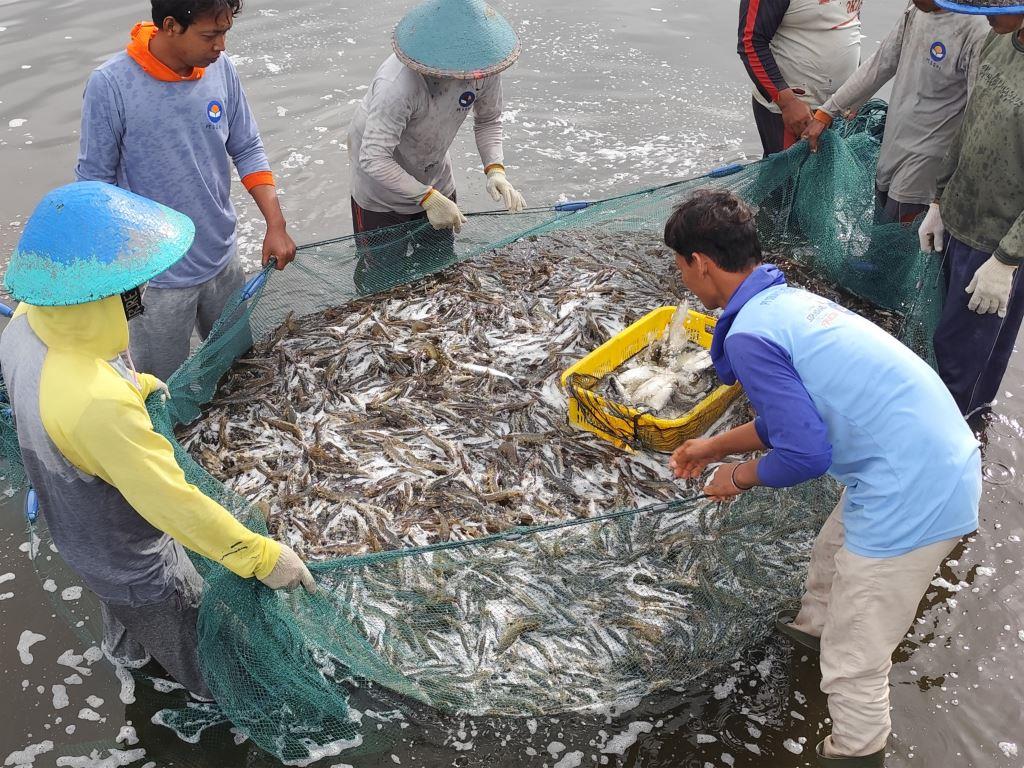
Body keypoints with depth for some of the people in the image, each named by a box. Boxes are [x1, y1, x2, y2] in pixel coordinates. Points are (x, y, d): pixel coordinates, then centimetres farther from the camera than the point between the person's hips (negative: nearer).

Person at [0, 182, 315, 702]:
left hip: (78, 533, 8)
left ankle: (125, 649, 71)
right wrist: (261, 557, -26)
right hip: (134, 565, -7)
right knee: (189, 637, 25)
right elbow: (173, 503, -38)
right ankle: (214, 693, 55)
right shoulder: (97, 405, -47)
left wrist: (137, 384, 22)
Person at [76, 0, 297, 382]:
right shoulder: (110, 85, -20)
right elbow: (95, 180, -11)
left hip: (223, 259, 4)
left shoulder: (220, 68, -8)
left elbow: (247, 150, 2)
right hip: (158, 277, -4)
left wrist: (276, 224, -7)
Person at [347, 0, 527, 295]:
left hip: (436, 180, 5)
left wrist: (495, 169, -20)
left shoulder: (481, 65, -23)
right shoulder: (398, 83, -40)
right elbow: (374, 159, -37)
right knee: (383, 278, 7)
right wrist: (428, 198, -36)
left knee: (442, 268, 19)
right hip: (382, 196, -5)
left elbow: (488, 119, -4)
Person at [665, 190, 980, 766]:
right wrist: (713, 446, 28)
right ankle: (815, 622, 64)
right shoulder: (788, 299, 9)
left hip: (911, 500, -10)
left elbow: (805, 455, -19)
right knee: (836, 549, 37)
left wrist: (740, 476, 0)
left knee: (854, 663, 8)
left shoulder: (749, 335, -19)